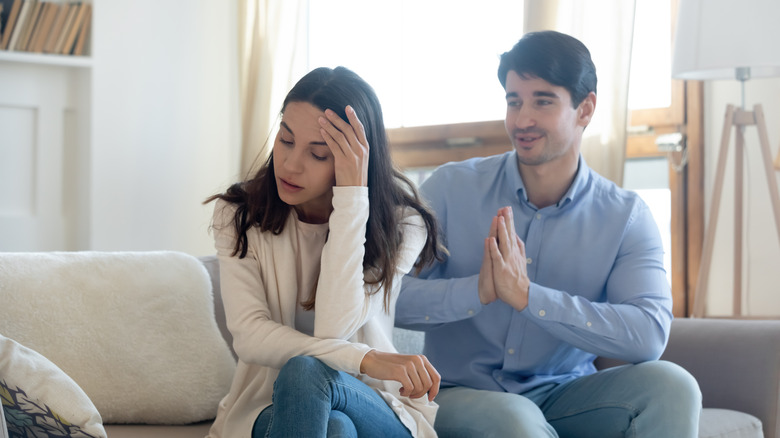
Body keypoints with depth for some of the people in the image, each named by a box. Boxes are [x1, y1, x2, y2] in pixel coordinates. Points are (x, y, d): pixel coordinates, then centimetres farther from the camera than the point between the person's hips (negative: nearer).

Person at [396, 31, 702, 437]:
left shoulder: (626, 216, -2)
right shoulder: (451, 188, -3)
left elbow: (649, 335, -19)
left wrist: (527, 295, -26)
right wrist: (476, 291, -27)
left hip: (563, 396, 3)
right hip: (461, 395, -3)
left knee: (670, 385, -23)